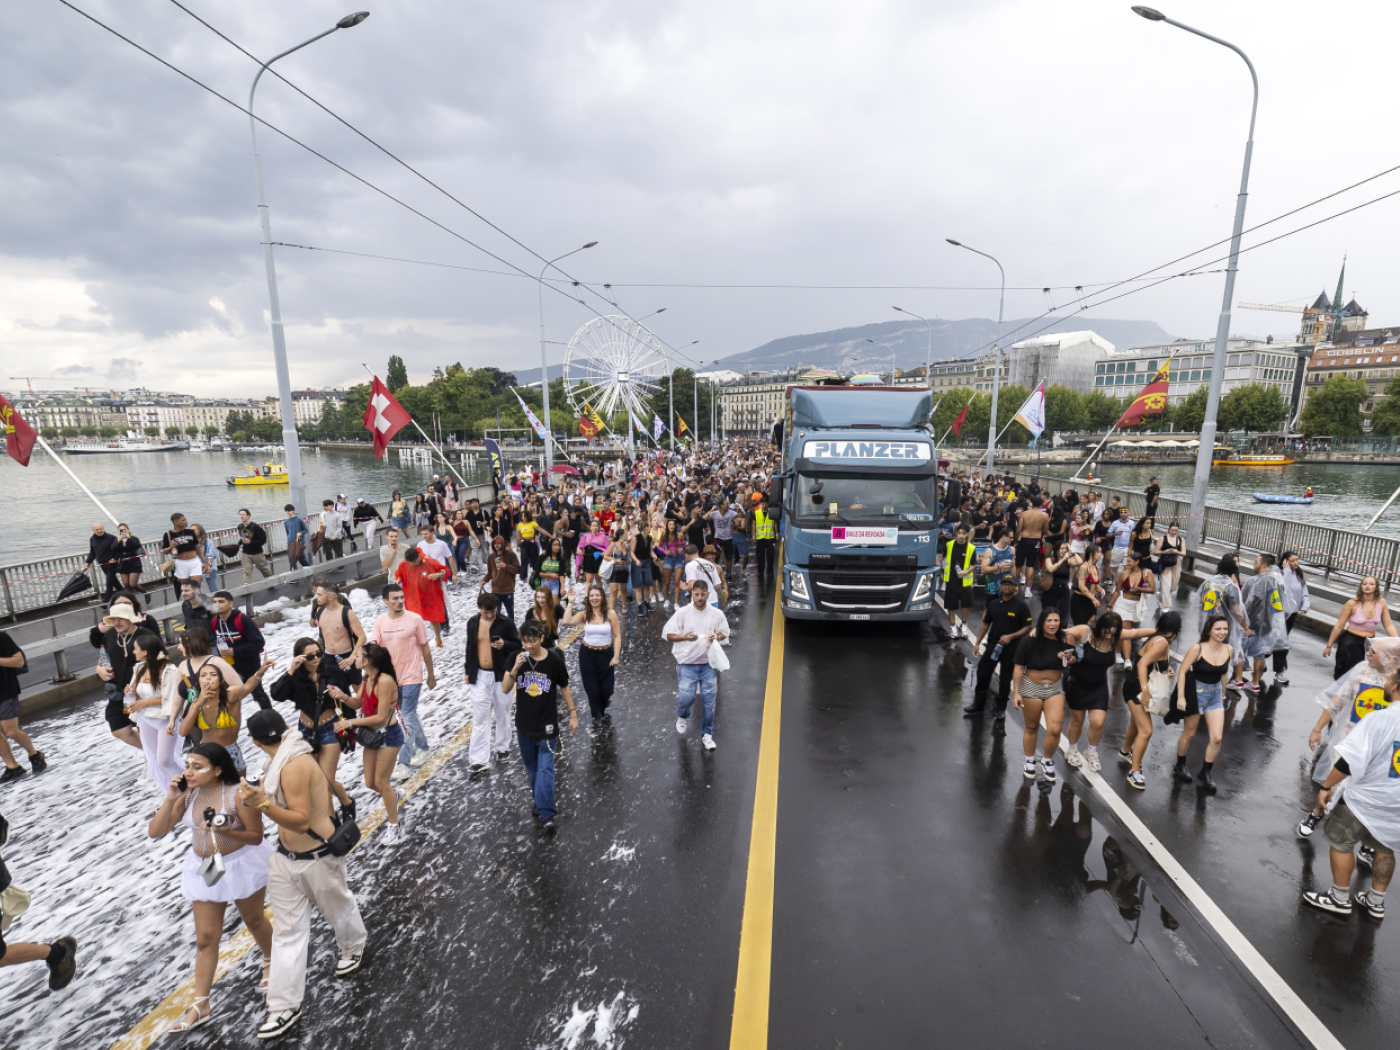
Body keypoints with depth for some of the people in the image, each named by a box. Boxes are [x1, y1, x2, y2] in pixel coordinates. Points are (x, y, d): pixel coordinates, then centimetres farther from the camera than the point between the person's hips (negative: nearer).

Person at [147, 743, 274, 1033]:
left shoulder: (238, 794, -26)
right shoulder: (187, 794, -11)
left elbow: (256, 836, -20)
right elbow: (155, 832, -10)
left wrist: (226, 832, -37)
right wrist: (170, 799, -22)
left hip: (242, 865, -4)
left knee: (254, 920, 19)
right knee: (206, 937, 10)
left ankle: (270, 962, 47)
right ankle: (200, 1006, 23)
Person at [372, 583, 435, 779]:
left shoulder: (414, 619, -11)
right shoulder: (379, 621, -2)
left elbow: (425, 648, -3)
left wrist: (431, 674, 2)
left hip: (411, 677, -4)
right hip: (390, 677, 4)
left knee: (407, 718, -3)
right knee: (410, 715, 19)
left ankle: (404, 763, 5)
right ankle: (422, 748, 37)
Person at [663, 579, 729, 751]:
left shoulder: (717, 614, 1)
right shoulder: (682, 613, -5)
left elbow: (725, 633, 14)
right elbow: (668, 635, -1)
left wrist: (717, 637, -10)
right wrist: (684, 637, -20)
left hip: (709, 663, 2)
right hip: (687, 663, -2)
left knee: (709, 700, 3)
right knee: (686, 696, -11)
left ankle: (707, 734, 21)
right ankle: (682, 717, 26)